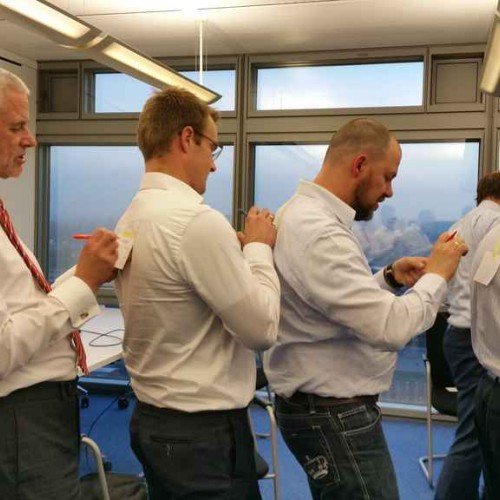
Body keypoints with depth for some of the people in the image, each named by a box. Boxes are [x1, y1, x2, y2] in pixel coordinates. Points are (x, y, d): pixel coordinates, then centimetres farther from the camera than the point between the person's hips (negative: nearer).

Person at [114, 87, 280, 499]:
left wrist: (238, 250, 6)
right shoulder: (198, 220, -23)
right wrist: (259, 248, -6)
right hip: (203, 432, -9)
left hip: (152, 418, 9)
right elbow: (262, 329, -19)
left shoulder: (131, 219, 5)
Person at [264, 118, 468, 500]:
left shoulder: (304, 214, 8)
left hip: (326, 407, 10)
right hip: (335, 415, -10)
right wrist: (437, 275, -13)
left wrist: (389, 278, 3)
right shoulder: (319, 233, -26)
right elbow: (393, 328, -29)